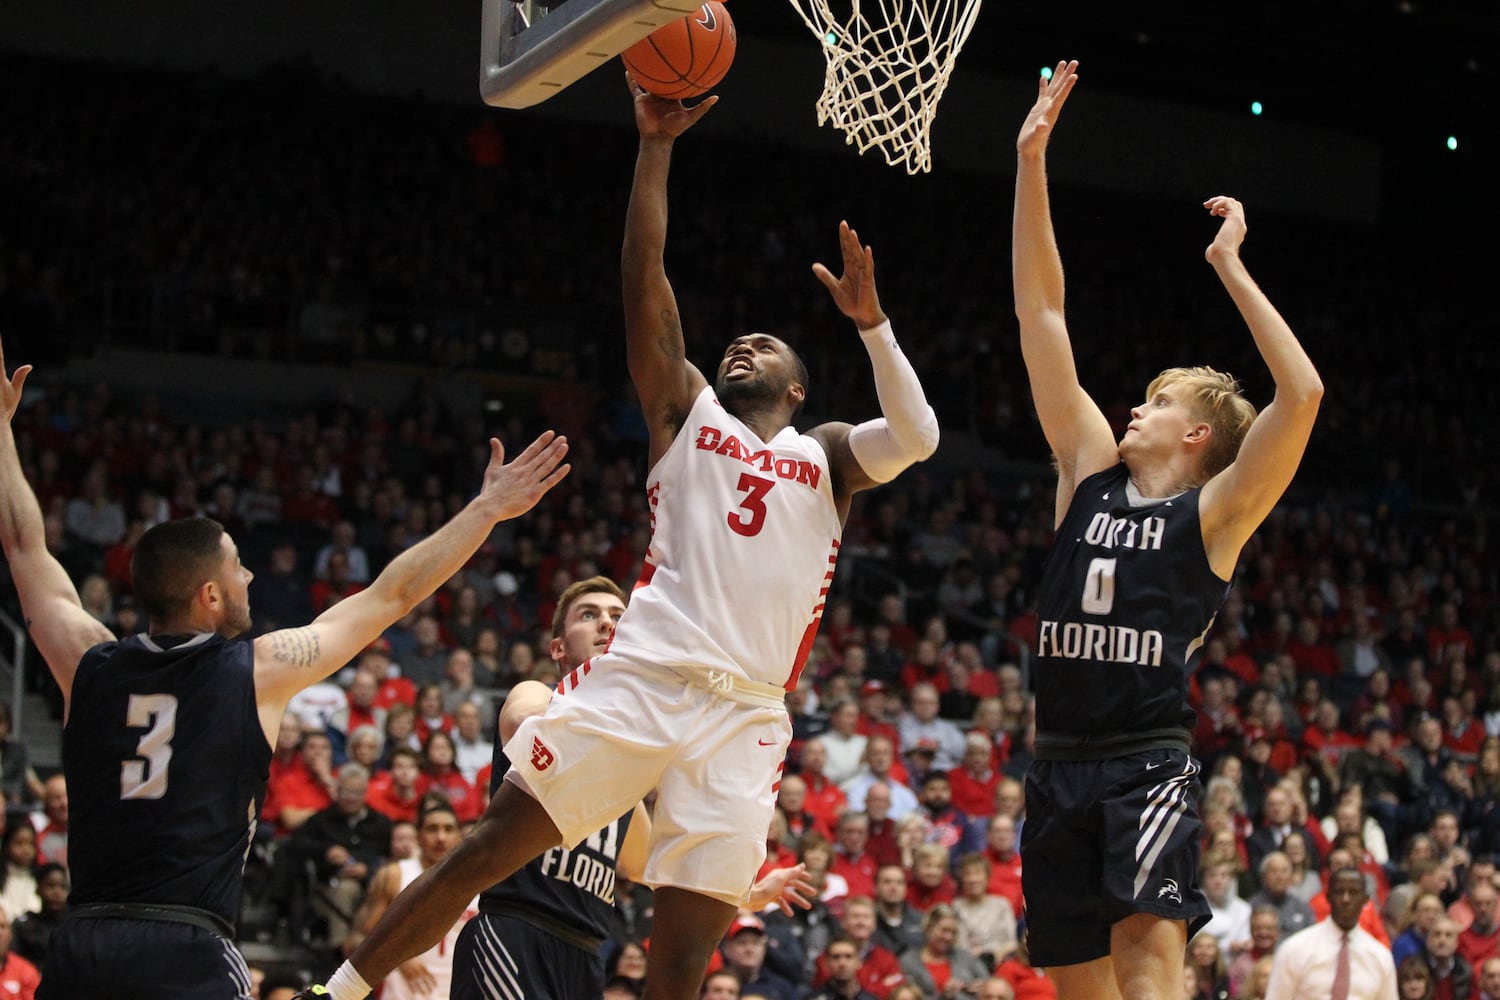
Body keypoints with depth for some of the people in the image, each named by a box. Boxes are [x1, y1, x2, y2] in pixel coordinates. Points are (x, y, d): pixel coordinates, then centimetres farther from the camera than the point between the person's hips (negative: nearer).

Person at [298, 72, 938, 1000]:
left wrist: (870, 320, -3)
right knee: (498, 840, -7)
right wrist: (657, 148, 3)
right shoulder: (686, 411, 19)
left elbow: (917, 436, 2)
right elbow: (646, 280, 9)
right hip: (644, 675, -1)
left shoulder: (825, 456, 21)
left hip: (747, 715, 1)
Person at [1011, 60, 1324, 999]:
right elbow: (1042, 313, 12)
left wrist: (1231, 269, -10)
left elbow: (1302, 394, -14)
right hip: (1060, 769, 6)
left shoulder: (1215, 514, 1)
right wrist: (1032, 165, 9)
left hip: (1150, 767, -6)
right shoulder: (1091, 473, 14)